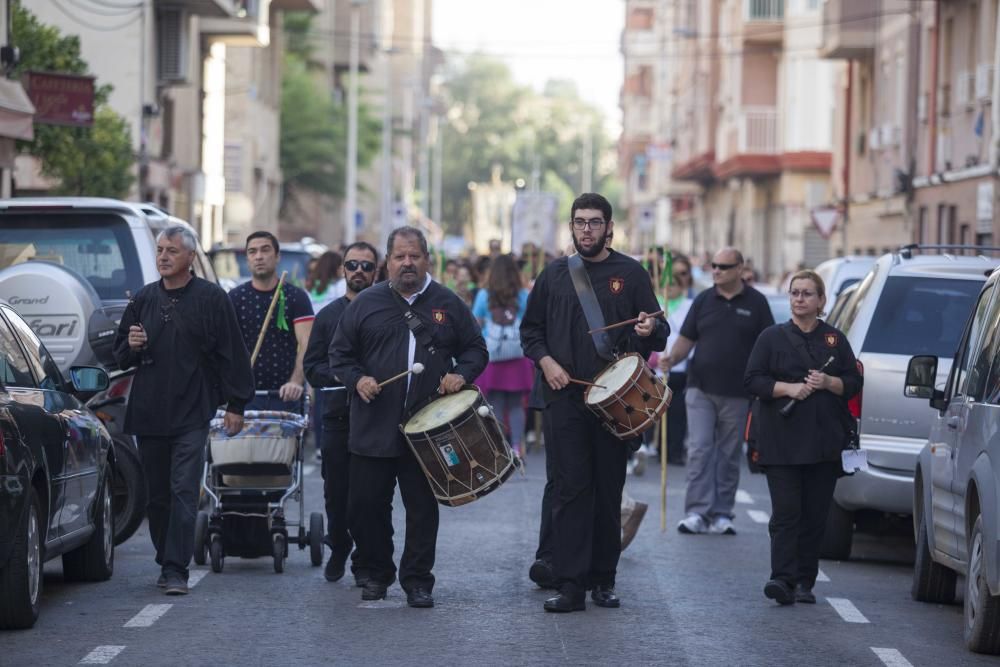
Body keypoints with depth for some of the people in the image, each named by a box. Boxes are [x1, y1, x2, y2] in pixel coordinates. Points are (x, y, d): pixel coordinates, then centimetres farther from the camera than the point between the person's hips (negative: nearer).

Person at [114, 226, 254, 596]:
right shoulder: (144, 299, 12)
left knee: (184, 492, -11)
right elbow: (120, 355, 21)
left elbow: (232, 354, -1)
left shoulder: (211, 298, -1)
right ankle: (166, 562, 20)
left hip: (191, 414, -5)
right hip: (148, 413, 5)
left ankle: (176, 570, -14)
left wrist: (235, 405, -4)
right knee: (156, 495, 9)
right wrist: (132, 346, -3)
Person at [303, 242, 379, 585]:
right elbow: (311, 367, 8)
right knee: (336, 492, 6)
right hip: (337, 416, 2)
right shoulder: (328, 315, 11)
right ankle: (338, 550, 27)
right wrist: (342, 375, -9)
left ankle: (365, 563, 7)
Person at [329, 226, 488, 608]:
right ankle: (377, 573, 21)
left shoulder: (448, 305, 7)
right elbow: (340, 354, 10)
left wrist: (460, 374, -6)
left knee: (423, 508, 2)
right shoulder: (367, 304, 6)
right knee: (364, 505, 3)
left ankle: (417, 580, 11)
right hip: (373, 429, 0)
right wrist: (357, 379, -9)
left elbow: (475, 349, 14)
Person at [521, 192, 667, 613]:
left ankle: (603, 580, 14)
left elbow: (659, 333, 5)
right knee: (570, 491, -4)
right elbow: (530, 329, 17)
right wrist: (545, 361, -1)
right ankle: (570, 586, -5)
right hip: (564, 397, 1)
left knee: (609, 492, 5)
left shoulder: (630, 274, 5)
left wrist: (650, 330, -19)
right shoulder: (555, 275, 10)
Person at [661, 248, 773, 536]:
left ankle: (721, 514, 11)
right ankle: (697, 512, -9)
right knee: (699, 450, -8)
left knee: (729, 456, 6)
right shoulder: (703, 300, 7)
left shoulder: (756, 303, 3)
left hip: (737, 393, -1)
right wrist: (672, 358, -13)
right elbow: (686, 338, 7)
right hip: (700, 389, 1)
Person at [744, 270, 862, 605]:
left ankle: (805, 582, 9)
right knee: (786, 511, -10)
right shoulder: (773, 337, 7)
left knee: (815, 514, 3)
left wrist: (828, 383, -10)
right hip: (782, 442, -2)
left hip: (824, 443, 2)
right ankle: (783, 578, -16)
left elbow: (854, 382, 9)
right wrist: (789, 389, -13)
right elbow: (753, 379, 1)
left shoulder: (835, 339, 11)